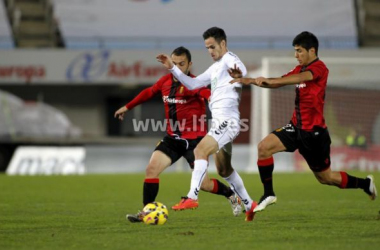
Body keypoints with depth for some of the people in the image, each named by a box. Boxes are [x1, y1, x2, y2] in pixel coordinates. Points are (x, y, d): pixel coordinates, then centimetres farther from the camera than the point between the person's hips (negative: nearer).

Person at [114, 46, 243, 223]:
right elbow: (148, 93, 22)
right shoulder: (165, 81, 3)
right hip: (173, 138, 5)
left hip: (194, 139, -5)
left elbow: (209, 95, -36)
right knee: (151, 169, -10)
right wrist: (127, 107, 32)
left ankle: (232, 196, 27)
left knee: (203, 184, -1)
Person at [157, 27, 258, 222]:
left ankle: (192, 197, -34)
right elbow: (193, 84, 26)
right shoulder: (215, 67, 23)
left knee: (200, 151, -25)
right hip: (220, 121, 10)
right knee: (224, 170, 17)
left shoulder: (229, 58, -4)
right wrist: (172, 68, 19)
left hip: (227, 120, -10)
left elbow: (241, 71, -24)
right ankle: (249, 205, 28)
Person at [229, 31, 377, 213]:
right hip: (297, 127, 7)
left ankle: (366, 184, 29)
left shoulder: (319, 68, -14)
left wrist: (268, 81, -43)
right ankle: (268, 194, -5)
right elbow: (277, 83, 8)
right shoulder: (300, 69, 11)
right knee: (264, 147, -14)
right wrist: (247, 80, -5)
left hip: (314, 132, -7)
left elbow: (300, 78, -33)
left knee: (325, 177, 5)